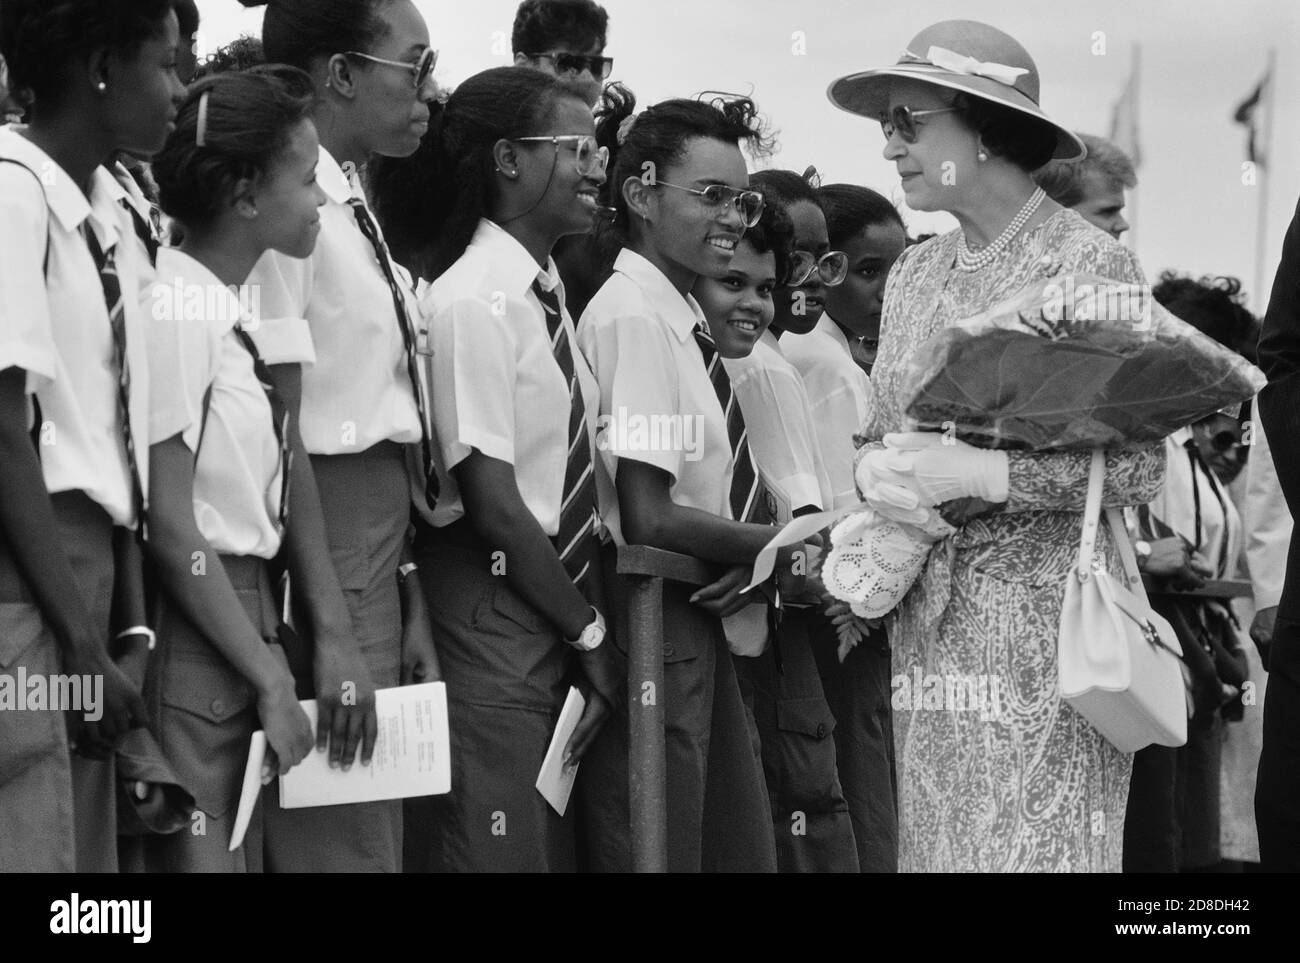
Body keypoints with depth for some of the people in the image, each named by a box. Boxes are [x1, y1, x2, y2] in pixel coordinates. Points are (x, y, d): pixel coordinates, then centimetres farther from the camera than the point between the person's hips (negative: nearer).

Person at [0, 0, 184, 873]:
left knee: (89, 850, 9)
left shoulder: (111, 216, 12)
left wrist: (125, 616, 7)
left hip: (87, 557, 8)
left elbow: (114, 432, 11)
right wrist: (84, 641, -13)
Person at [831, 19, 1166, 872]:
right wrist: (875, 467, -5)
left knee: (1038, 844, -8)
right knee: (935, 836, 6)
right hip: (928, 615, 6)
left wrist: (980, 473, -19)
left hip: (1044, 609, -6)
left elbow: (1137, 466, -11)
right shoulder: (914, 275, 12)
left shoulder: (1091, 265, -7)